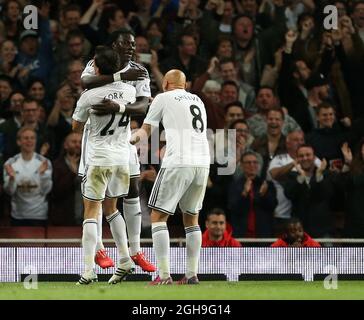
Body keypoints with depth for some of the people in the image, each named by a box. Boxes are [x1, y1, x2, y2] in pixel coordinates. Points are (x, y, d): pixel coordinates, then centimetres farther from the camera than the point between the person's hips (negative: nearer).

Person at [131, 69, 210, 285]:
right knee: (191, 219, 17)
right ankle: (192, 274, 11)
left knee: (158, 217, 1)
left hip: (178, 162, -5)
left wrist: (134, 138, 36)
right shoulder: (198, 100, 22)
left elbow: (145, 131, 18)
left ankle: (164, 275, -9)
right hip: (203, 162, 5)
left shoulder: (163, 98, 8)